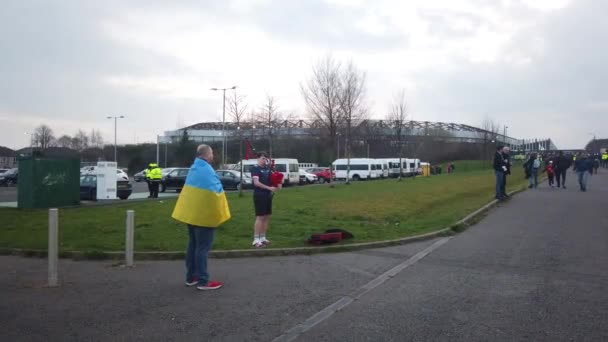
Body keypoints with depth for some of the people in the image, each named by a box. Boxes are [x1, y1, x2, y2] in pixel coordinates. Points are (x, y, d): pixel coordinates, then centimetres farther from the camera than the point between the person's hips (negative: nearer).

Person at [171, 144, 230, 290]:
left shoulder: (193, 168, 12)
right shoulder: (206, 170, -18)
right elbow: (215, 192, -21)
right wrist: (218, 215, -10)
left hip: (191, 213, 9)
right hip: (204, 215, -9)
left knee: (193, 245, 16)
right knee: (203, 247, -4)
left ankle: (190, 277, 23)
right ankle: (203, 281, 2)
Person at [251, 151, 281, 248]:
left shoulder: (267, 168, 13)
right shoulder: (255, 169, -9)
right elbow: (256, 183, -19)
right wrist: (269, 188, -25)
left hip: (268, 195, 8)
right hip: (259, 196, -8)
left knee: (267, 216, 10)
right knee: (260, 217, -8)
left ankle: (263, 238, 19)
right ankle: (256, 240, -4)